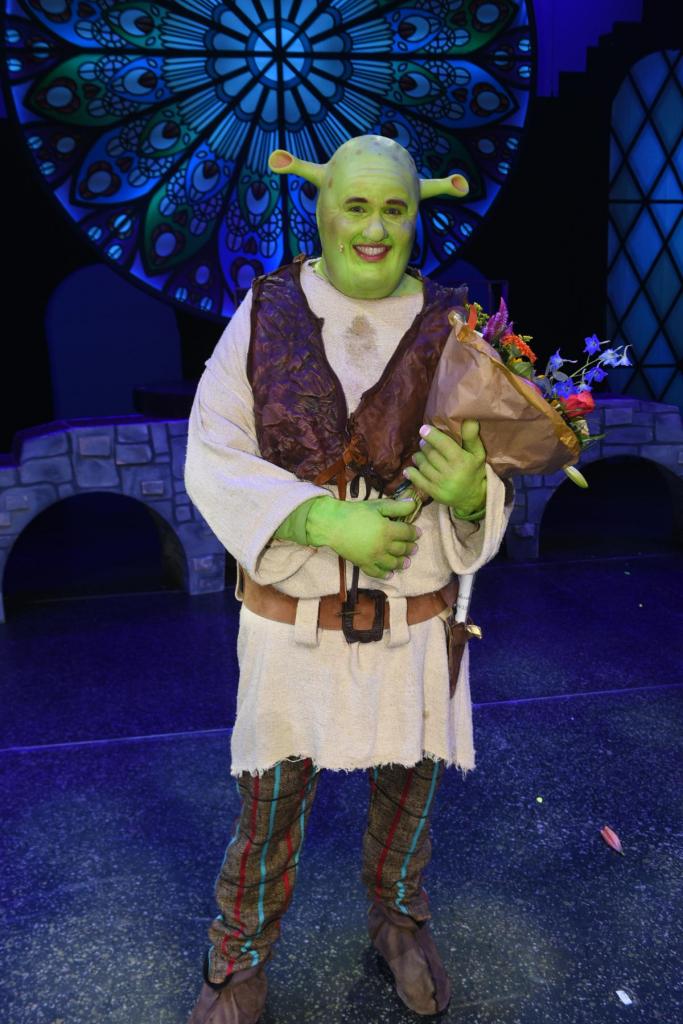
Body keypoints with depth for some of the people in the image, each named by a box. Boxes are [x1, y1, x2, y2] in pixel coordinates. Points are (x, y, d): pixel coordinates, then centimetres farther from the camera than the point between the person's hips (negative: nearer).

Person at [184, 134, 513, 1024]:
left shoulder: (449, 329, -7)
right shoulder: (265, 315, -9)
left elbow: (483, 491, -6)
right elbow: (215, 460, -13)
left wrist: (468, 488, -31)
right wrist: (329, 521, -28)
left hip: (414, 612, 2)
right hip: (292, 611, -1)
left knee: (408, 782, 20)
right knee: (272, 800, 13)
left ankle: (398, 919, 50)